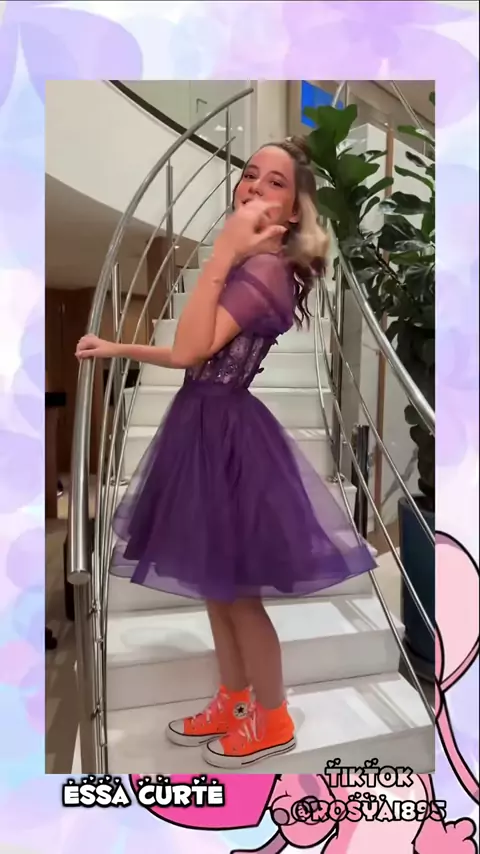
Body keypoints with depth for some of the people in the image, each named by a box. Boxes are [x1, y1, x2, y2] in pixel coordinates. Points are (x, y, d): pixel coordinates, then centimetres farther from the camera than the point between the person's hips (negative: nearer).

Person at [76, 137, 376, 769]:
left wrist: (222, 253, -25)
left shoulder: (266, 267, -16)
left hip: (229, 431, -10)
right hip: (207, 424, 10)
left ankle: (272, 720, 28)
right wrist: (116, 349, 18)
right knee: (213, 581, 18)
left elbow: (191, 349, -26)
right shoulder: (248, 264, 15)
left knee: (238, 589, 5)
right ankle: (233, 702, 38)